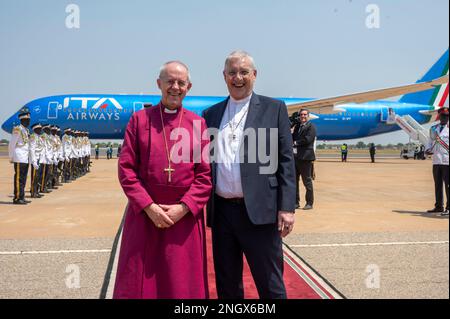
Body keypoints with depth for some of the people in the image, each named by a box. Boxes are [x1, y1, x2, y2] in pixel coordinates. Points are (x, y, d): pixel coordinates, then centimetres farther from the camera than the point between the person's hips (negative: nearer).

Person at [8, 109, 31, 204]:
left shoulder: (26, 130, 16)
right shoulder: (17, 129, -9)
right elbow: (11, 144, -9)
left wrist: (28, 158, 16)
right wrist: (11, 157, -8)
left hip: (26, 159, 8)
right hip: (19, 159, -8)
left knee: (23, 179, 10)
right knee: (19, 179, -6)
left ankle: (21, 198, 16)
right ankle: (17, 198, -2)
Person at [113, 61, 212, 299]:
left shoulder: (198, 124, 4)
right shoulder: (139, 119, 4)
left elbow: (205, 174, 0)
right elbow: (126, 169, -1)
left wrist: (183, 207, -11)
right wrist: (149, 206, -11)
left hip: (185, 215, 0)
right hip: (144, 214, 0)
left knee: (183, 284, 8)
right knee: (138, 283, 9)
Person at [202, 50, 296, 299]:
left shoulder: (274, 108, 4)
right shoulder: (210, 114, 13)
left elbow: (285, 160, -1)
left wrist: (287, 207, -8)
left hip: (259, 211, -3)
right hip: (221, 212, 4)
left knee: (271, 286, 5)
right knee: (227, 286, 15)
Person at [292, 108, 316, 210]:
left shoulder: (311, 126, -3)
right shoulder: (297, 126, 18)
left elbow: (308, 139, -16)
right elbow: (293, 138, 11)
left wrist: (296, 143, -10)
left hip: (305, 157, -7)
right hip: (295, 156, 7)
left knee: (307, 181, 0)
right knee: (294, 180, 10)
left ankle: (309, 203, 10)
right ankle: (296, 202, 20)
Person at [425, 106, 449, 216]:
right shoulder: (433, 128, 14)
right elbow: (431, 141, 17)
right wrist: (428, 150, -1)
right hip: (436, 161, 5)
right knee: (437, 185, 12)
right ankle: (439, 206, 22)